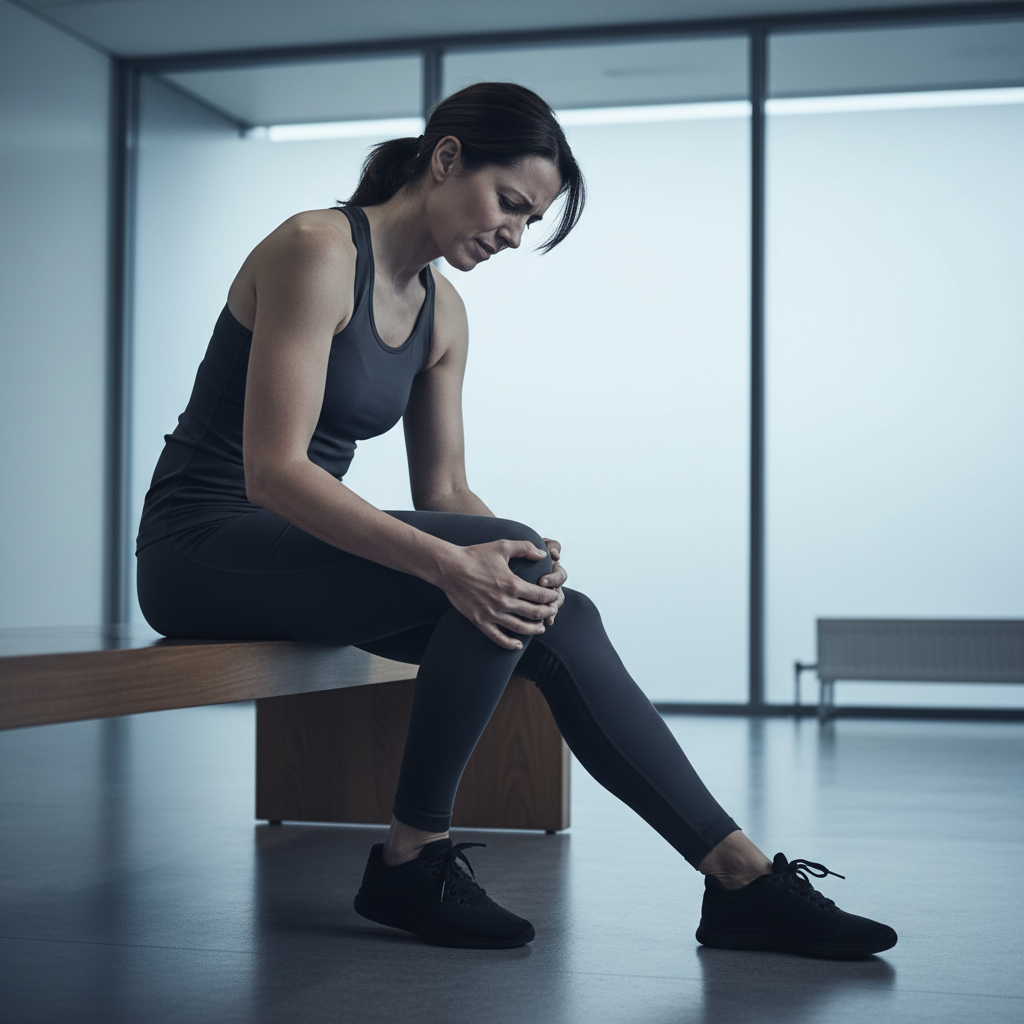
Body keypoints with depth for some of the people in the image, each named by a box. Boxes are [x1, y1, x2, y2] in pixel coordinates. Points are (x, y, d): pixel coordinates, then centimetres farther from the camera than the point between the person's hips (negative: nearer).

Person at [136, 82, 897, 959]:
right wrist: (451, 563, -33)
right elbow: (272, 469, -24)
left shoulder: (443, 313, 10)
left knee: (561, 621, -12)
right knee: (502, 570, -28)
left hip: (294, 542, 8)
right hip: (205, 548, -7)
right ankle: (412, 861, -15)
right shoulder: (317, 250, -16)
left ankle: (743, 882, -10)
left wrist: (521, 558, -14)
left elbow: (444, 490, 9)